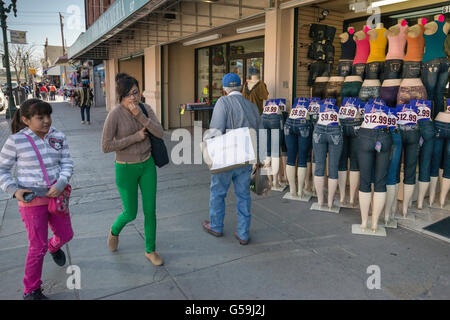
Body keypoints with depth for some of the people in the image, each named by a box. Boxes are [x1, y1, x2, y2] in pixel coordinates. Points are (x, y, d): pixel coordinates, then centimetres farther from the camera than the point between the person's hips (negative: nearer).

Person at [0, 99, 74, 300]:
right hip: (32, 200, -4)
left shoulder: (58, 137, -1)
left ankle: (54, 247, 57)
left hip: (56, 195, 4)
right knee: (38, 247, 2)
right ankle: (31, 291, 22)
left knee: (66, 234, 18)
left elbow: (67, 164, 0)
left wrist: (60, 185, -16)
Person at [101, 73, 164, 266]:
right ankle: (115, 231, 45)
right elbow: (106, 147, -22)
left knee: (150, 210, 7)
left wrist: (140, 116, -27)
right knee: (130, 214, 8)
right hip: (126, 169, -4)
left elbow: (159, 133, -14)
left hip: (147, 165, 4)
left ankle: (150, 251, 26)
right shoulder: (114, 115, -19)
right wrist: (136, 137, -20)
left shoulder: (145, 108, -3)